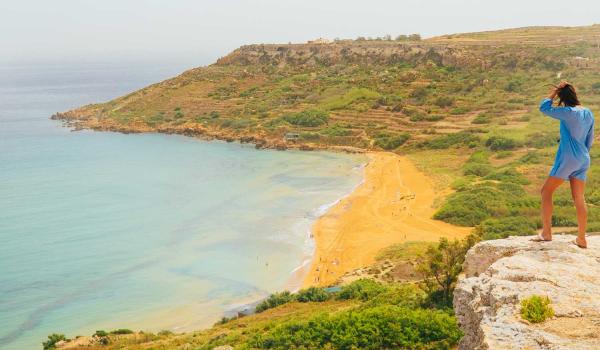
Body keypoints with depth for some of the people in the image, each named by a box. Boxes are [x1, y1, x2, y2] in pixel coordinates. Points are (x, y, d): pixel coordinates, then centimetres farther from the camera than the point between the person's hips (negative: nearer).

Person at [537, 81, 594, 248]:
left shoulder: (569, 112, -17)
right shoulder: (588, 113, 7)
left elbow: (544, 108, -12)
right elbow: (590, 139, 16)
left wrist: (555, 91, -6)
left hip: (567, 158, -8)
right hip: (583, 160, 8)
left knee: (546, 191, 2)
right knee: (579, 199, 11)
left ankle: (546, 233, -4)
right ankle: (581, 239, 15)